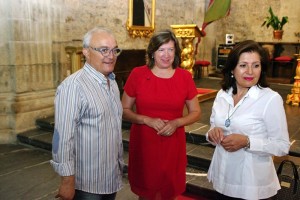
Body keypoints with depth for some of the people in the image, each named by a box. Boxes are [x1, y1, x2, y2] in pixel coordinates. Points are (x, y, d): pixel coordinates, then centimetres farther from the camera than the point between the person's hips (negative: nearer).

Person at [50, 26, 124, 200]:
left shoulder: (113, 83, 6)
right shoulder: (73, 87, -20)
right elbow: (64, 137, -22)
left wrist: (120, 164, 15)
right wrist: (67, 181, -19)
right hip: (87, 184, -7)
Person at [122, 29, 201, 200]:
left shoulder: (185, 77, -3)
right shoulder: (137, 74, -6)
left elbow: (196, 112, 6)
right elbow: (124, 110, 0)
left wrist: (176, 122, -13)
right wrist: (147, 120, -17)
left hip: (173, 145, 1)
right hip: (143, 144, -1)